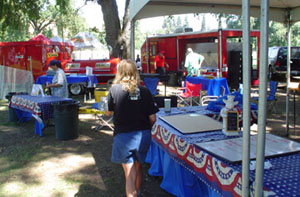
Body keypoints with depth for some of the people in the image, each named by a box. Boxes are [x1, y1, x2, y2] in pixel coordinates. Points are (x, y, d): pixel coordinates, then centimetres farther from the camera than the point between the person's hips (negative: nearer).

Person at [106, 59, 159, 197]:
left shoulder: (114, 90, -9)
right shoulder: (144, 91, -4)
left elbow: (108, 112, 6)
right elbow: (153, 118, -2)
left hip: (123, 136, -3)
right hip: (143, 135, 4)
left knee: (129, 174, 5)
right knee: (138, 167, 25)